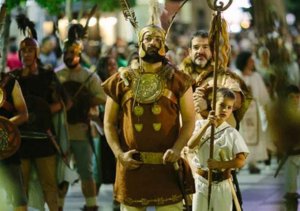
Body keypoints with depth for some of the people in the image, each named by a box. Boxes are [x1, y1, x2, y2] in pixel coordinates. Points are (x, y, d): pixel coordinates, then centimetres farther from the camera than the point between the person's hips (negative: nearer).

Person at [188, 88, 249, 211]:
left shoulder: (232, 133, -4)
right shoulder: (201, 125, 1)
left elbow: (241, 161, -10)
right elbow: (190, 145, -16)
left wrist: (219, 164, -22)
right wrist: (207, 125, -22)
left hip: (222, 183, -1)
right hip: (201, 181, 1)